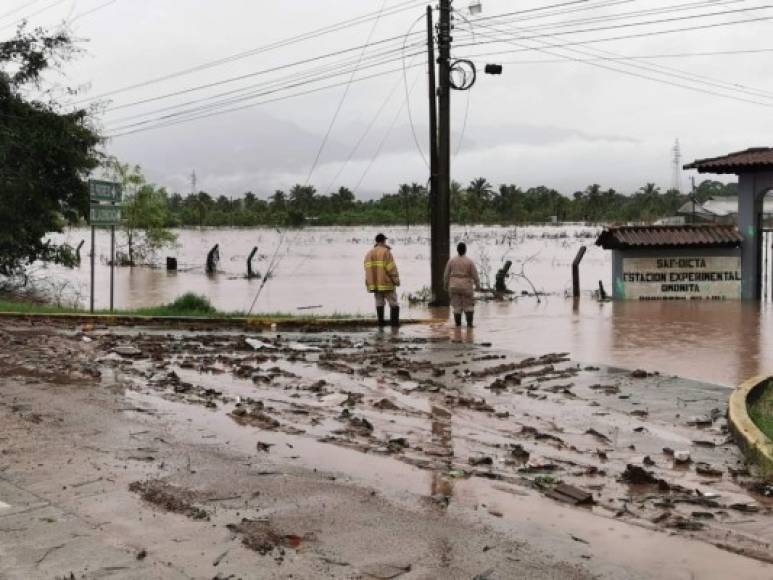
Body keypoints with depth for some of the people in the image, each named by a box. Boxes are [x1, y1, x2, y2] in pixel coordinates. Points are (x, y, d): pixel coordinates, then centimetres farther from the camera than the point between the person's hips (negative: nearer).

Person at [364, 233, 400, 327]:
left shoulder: (369, 254, 10)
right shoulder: (386, 252, -10)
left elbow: (367, 270, 8)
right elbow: (391, 268, -13)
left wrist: (369, 284, 10)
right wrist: (396, 280, -6)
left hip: (375, 283, 6)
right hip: (387, 283, -6)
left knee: (379, 303, 10)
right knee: (393, 302, 1)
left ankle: (381, 321, 5)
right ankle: (394, 321, -5)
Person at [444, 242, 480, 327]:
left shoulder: (451, 260, -3)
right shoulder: (470, 261, -9)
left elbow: (446, 274, 2)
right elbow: (475, 275, -6)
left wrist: (446, 285, 14)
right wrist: (478, 285, 6)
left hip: (454, 286, 2)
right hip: (466, 286, -2)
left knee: (457, 306, 7)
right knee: (469, 306, 9)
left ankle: (458, 324, 6)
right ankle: (469, 323, -3)